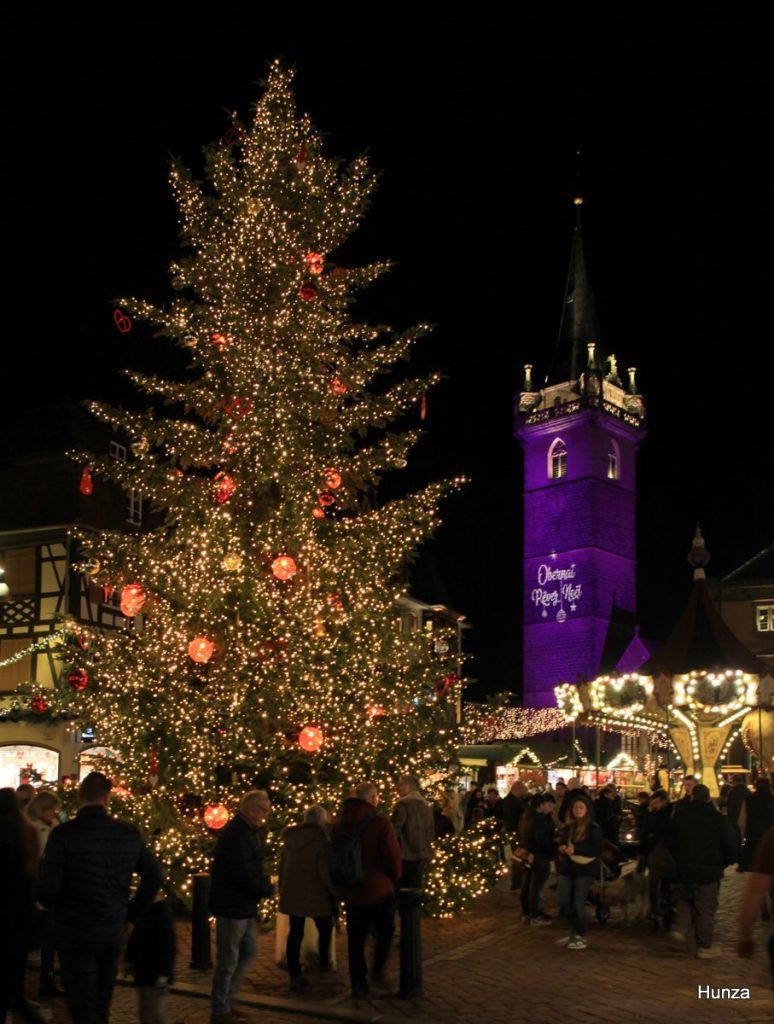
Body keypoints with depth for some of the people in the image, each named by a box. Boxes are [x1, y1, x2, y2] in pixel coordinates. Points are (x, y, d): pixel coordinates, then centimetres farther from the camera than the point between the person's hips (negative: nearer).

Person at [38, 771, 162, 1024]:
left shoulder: (64, 834, -16)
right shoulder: (129, 833, -1)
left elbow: (48, 889, -18)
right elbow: (154, 875, 6)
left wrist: (57, 905, 5)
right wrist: (132, 912, 13)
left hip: (76, 933, -4)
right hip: (114, 931, 5)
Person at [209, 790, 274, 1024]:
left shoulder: (247, 831, 11)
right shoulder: (237, 834, -23)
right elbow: (244, 875, -27)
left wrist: (263, 885, -1)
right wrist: (268, 889, -12)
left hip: (243, 905, 10)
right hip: (232, 907, -10)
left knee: (249, 950, 19)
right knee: (228, 960, 2)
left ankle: (226, 999, 30)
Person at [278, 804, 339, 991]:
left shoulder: (289, 839, 7)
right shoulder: (322, 840, -14)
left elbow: (282, 868, 14)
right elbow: (326, 873, -17)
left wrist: (282, 892, 23)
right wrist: (336, 894, -6)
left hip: (292, 895, 5)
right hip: (315, 896, -5)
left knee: (295, 933, 9)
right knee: (325, 930, 16)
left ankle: (295, 976, 10)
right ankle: (325, 968, 20)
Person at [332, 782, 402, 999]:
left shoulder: (339, 825, 4)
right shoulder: (380, 823, -16)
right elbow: (394, 858, -14)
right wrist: (394, 878, 5)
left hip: (351, 892, 5)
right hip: (379, 889, -4)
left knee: (356, 938, 11)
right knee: (385, 931, 17)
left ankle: (358, 984, 14)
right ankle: (377, 973, 9)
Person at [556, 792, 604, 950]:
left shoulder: (593, 828, -7)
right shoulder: (569, 827, 13)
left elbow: (597, 850, -15)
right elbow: (563, 843, 24)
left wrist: (575, 849, -22)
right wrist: (562, 848, 0)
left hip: (585, 869, -6)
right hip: (567, 868, 6)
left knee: (578, 904, -4)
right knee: (563, 903, 4)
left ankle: (581, 937, 12)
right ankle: (574, 930, 26)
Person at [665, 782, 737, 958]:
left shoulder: (678, 816, -1)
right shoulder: (719, 818, -10)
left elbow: (669, 842, 6)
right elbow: (731, 847, -8)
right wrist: (722, 864, 8)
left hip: (685, 870, 3)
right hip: (710, 871, -2)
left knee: (685, 900, 23)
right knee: (706, 909, 6)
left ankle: (681, 928, 4)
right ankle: (705, 946, 11)